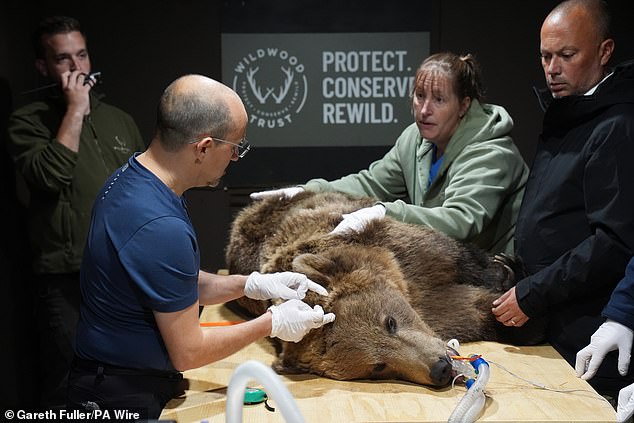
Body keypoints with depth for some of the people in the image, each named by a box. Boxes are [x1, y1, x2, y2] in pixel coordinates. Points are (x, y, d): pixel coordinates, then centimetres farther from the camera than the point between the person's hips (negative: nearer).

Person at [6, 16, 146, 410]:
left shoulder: (120, 120, 14)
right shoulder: (29, 121, 0)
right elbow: (51, 176, -19)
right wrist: (75, 109, -12)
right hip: (69, 281, -4)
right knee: (69, 391, 3)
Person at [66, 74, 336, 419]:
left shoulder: (129, 178, -1)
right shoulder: (160, 227, -31)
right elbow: (187, 352, -21)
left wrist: (252, 284, 1)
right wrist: (272, 324, -11)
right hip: (126, 400, -9)